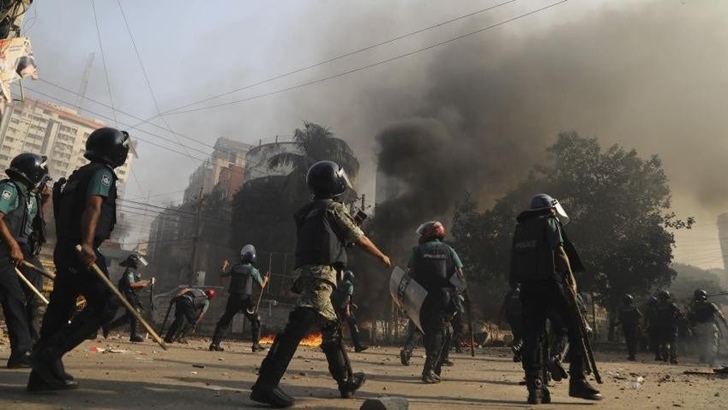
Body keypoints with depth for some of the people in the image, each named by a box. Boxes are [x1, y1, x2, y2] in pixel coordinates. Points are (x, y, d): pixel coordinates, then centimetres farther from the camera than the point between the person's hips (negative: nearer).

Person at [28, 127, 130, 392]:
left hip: (66, 249, 10)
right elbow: (93, 206, -21)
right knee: (105, 304, -10)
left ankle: (42, 375, 13)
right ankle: (49, 354, -16)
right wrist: (86, 244, -34)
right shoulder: (102, 172, -4)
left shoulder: (81, 174, 24)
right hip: (81, 250, -10)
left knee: (59, 309, 10)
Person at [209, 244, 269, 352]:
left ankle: (215, 343, 8)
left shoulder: (234, 267, 5)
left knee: (224, 320, 13)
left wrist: (225, 266, 37)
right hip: (245, 299, -3)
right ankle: (255, 344, 6)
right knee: (256, 320, 11)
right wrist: (265, 280, 22)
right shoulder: (253, 270, -4)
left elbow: (222, 274, 19)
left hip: (233, 298, 3)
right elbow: (262, 286, 0)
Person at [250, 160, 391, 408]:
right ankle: (265, 384, -23)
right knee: (299, 325, -18)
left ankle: (347, 381, 30)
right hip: (320, 275, -9)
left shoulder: (309, 211, 21)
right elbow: (360, 240, 7)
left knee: (331, 328, 18)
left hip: (306, 274, 9)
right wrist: (382, 256, 23)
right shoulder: (333, 208, 0)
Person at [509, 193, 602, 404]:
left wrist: (523, 281, 17)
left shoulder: (520, 227, 21)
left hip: (527, 286, 6)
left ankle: (535, 387, 3)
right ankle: (577, 380, -7)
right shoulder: (550, 221, 3)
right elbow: (559, 252, -7)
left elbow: (516, 259, 16)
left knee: (531, 335, 4)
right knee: (570, 328, 4)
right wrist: (571, 278, 1)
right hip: (549, 283, -5)